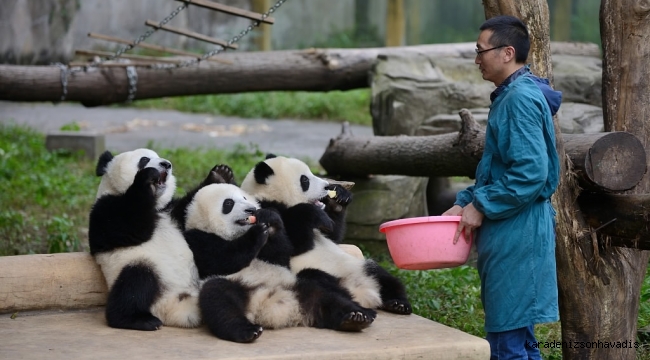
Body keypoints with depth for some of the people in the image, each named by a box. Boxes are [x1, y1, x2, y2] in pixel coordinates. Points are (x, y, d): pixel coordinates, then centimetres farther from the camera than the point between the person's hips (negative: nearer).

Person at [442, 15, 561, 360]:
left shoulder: (521, 98, -16)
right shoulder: (511, 95, 16)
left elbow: (530, 174, -24)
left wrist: (481, 206, -16)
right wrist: (464, 203, 11)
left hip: (517, 234, -11)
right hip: (510, 232, 11)